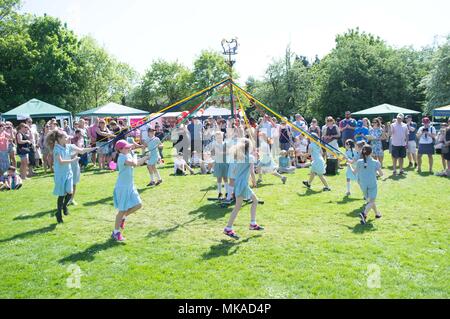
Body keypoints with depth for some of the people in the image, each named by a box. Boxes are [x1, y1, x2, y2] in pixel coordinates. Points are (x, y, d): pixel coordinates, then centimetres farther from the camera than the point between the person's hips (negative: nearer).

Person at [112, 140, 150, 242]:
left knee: (138, 205, 5)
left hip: (130, 186, 8)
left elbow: (137, 163, 14)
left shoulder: (128, 155, 7)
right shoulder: (122, 157, -20)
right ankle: (116, 232, 15)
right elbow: (134, 163, -34)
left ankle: (123, 218, 27)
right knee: (122, 210, 0)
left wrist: (146, 158, 4)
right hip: (123, 187, -8)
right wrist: (135, 157, -14)